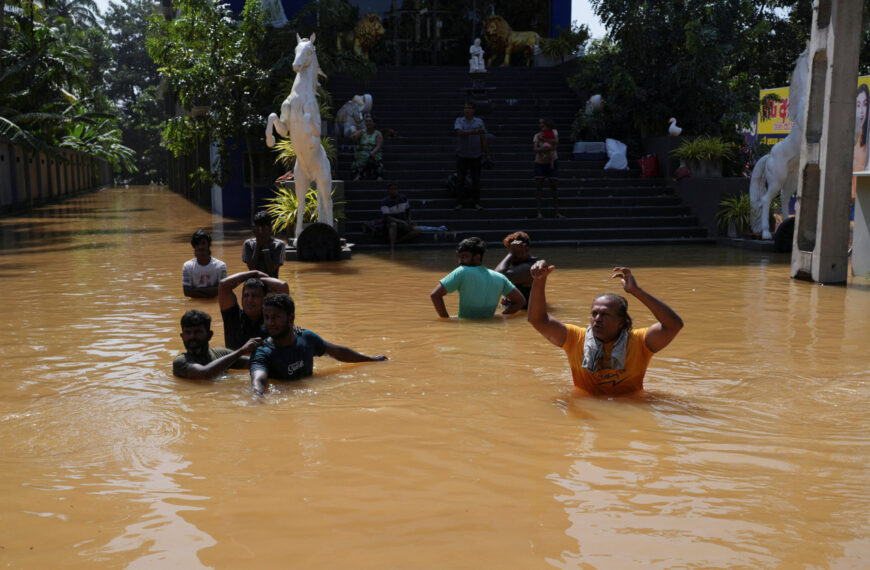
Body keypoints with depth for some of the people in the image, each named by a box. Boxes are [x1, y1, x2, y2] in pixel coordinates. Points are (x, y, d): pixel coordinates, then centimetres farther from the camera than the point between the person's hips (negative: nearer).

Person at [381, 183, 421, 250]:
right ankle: (392, 248, -41)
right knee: (393, 224, -40)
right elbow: (388, 218, -24)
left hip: (403, 225, 4)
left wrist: (409, 221, 1)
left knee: (417, 230, -23)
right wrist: (403, 222, -33)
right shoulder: (384, 202, -14)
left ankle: (397, 241, -25)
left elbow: (408, 210, 19)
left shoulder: (404, 198, 1)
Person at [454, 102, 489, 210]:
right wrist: (474, 132, -28)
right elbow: (460, 132, -18)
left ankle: (476, 202, 10)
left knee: (476, 179, 3)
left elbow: (483, 137, 6)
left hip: (476, 155, 1)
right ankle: (459, 202, 7)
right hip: (462, 155, -1)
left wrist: (486, 151, 2)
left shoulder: (479, 121, 7)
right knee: (461, 179, 1)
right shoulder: (459, 120, 1)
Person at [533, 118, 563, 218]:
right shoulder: (537, 136, -1)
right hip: (539, 163, 0)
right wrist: (548, 148, -29)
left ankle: (557, 212, 6)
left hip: (552, 162, 0)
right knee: (538, 186, -6)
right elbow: (535, 149, -16)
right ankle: (539, 212, -3)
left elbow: (556, 142, -16)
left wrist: (543, 139, -20)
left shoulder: (554, 132, 2)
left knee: (554, 186, 1)